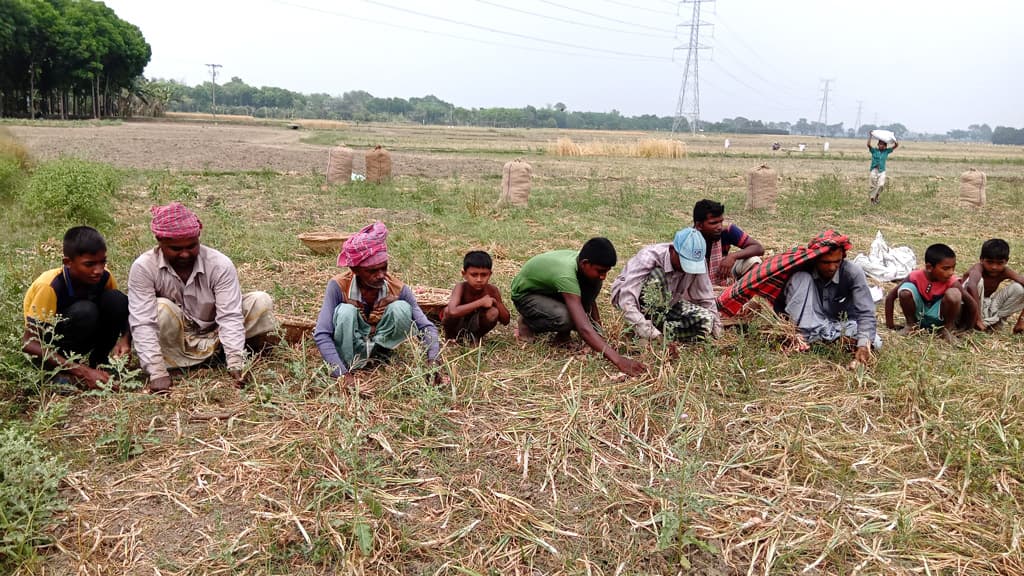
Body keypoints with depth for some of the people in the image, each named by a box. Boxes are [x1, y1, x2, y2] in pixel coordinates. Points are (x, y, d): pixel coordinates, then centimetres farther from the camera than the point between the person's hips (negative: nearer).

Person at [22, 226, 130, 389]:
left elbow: (122, 311, -1)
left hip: (81, 340, 5)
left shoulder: (104, 277, -16)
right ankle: (64, 374, -15)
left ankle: (97, 362, -8)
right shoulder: (49, 287, -29)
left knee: (116, 300, -22)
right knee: (84, 312, -34)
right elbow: (29, 343, -30)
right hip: (48, 348, -4)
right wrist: (83, 371, -38)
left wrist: (125, 339, -26)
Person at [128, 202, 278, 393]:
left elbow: (230, 317, -25)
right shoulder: (143, 268, -20)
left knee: (261, 302, -21)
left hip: (215, 334, 1)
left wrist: (235, 363, -38)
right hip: (176, 341, -1)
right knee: (161, 309, -33)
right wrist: (157, 372, -35)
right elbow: (142, 323, -25)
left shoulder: (220, 264, -20)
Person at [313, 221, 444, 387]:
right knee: (346, 311, -33)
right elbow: (321, 334, -31)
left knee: (402, 308, -25)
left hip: (381, 342, 2)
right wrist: (342, 373, -41)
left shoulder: (398, 289, -19)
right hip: (349, 348, -2)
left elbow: (426, 327, -20)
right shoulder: (339, 286, -25)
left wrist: (432, 363, -38)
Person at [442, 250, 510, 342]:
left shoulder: (492, 290, -17)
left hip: (475, 324, 2)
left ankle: (474, 335, 1)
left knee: (493, 312, -27)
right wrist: (480, 302, -42)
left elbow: (505, 321, -11)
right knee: (448, 310, -34)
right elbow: (452, 312, -48)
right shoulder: (461, 287, -27)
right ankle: (451, 335, -2)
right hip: (458, 325, -2)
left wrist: (495, 301, -27)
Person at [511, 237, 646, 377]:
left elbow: (589, 295, 7)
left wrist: (597, 324, 2)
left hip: (549, 286, 7)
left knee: (593, 283, -16)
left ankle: (565, 331, -2)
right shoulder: (566, 276, -41)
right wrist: (617, 359, -52)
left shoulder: (581, 259, -18)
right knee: (565, 319, -35)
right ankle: (527, 322, -3)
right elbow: (583, 328, -47)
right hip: (525, 294, -7)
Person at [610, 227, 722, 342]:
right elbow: (626, 298, -40)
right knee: (657, 275, -36)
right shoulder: (650, 257, -33)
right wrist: (648, 332, -47)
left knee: (706, 320, -17)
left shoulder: (698, 262, -19)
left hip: (666, 305, 5)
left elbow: (707, 299, -6)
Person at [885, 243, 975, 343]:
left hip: (939, 317, -1)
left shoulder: (952, 282, -20)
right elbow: (891, 296, -12)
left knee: (954, 294, -31)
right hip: (918, 315, 1)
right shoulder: (916, 276, -19)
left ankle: (947, 329, -6)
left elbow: (970, 302, -15)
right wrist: (889, 323, -11)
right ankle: (911, 323, -3)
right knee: (905, 290, -28)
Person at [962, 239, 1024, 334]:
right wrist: (978, 318, -51)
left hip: (990, 307, 5)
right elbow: (971, 286, -48)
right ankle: (973, 320, -20)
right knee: (977, 281, -33)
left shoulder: (1004, 272, -12)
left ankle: (989, 322, -16)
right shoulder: (978, 268, -25)